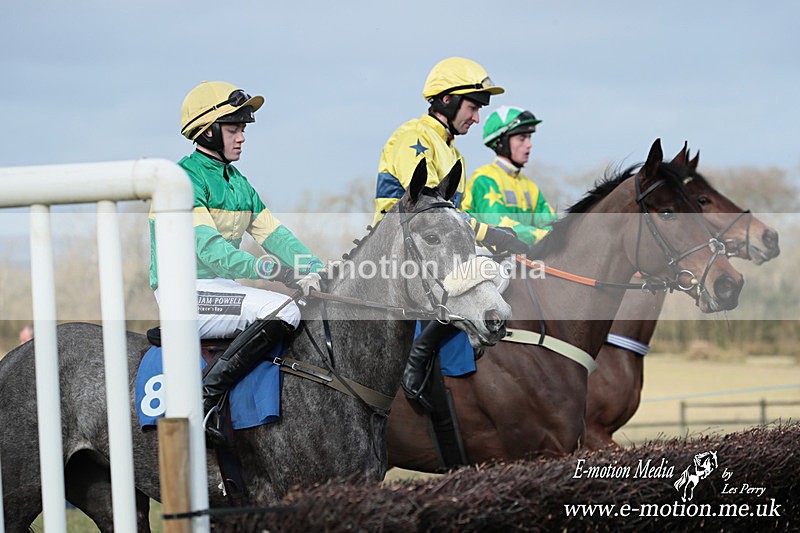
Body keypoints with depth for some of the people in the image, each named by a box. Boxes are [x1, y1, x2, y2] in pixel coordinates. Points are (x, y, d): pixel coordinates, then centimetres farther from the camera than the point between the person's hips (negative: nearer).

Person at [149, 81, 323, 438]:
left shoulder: (238, 184, 17)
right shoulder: (186, 177, -12)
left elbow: (275, 235, 10)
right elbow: (208, 247, -24)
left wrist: (318, 271, -8)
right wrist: (270, 269, -32)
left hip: (220, 288, 9)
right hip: (185, 293, -9)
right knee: (283, 311, -26)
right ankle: (205, 396, -26)